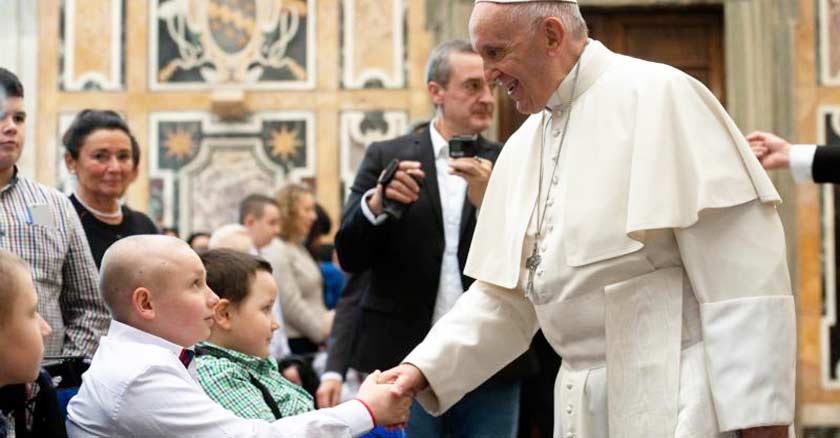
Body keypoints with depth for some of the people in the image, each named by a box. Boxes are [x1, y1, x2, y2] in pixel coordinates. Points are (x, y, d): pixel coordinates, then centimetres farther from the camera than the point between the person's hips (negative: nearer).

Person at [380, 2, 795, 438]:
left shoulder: (655, 95, -10)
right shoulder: (522, 148, 12)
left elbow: (739, 266, -16)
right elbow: (504, 295, 16)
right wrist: (426, 367, 1)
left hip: (674, 399, -7)